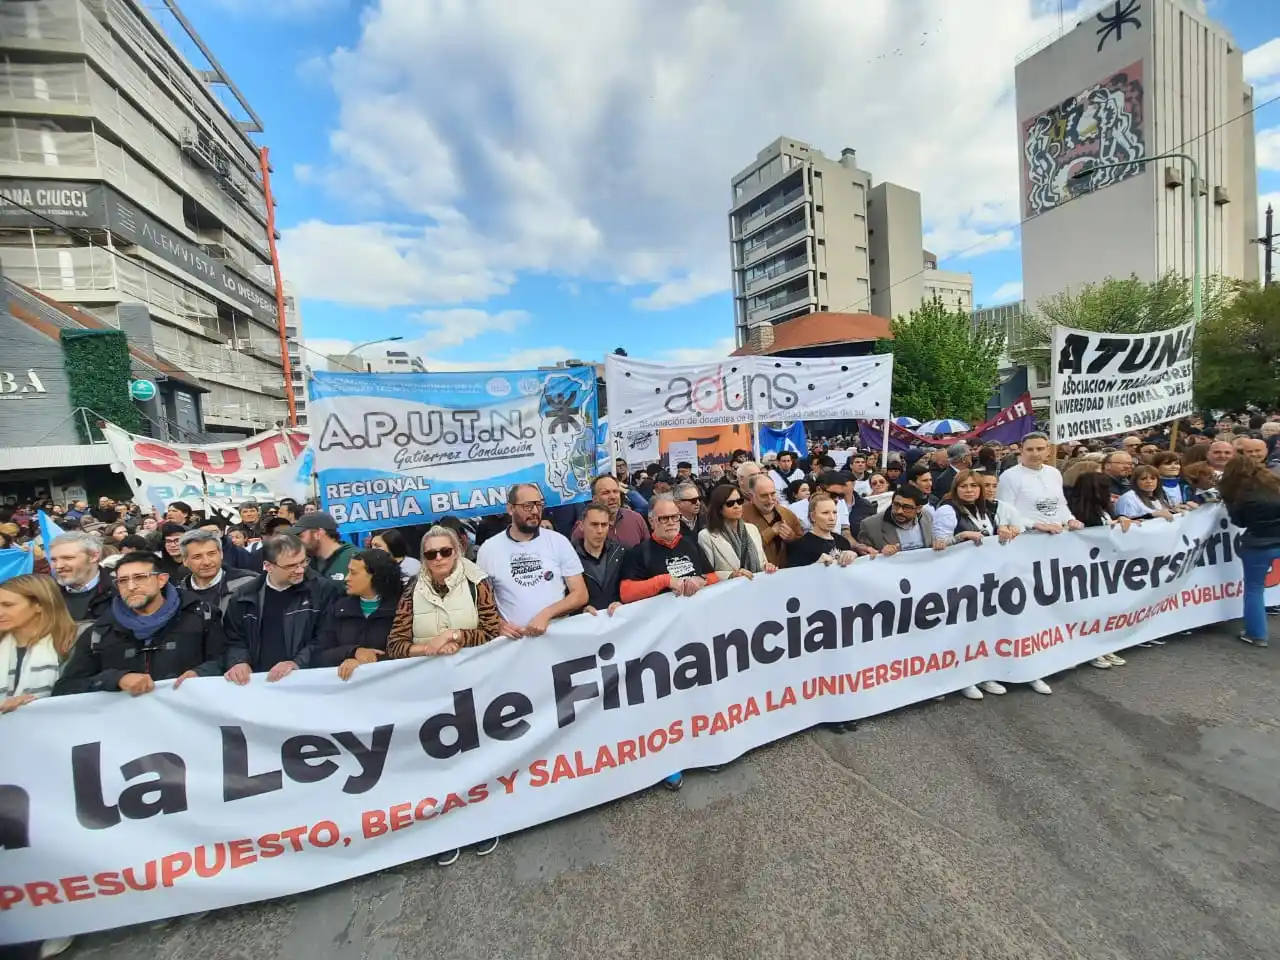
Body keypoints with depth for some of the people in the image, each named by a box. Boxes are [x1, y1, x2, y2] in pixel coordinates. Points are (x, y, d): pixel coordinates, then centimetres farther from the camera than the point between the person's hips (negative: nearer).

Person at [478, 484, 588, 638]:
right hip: (515, 638, 1)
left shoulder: (559, 541, 1)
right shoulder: (488, 549, 2)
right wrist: (498, 624, -11)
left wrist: (546, 614, -13)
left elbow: (580, 595, 1)